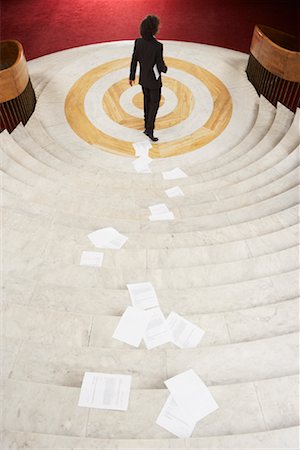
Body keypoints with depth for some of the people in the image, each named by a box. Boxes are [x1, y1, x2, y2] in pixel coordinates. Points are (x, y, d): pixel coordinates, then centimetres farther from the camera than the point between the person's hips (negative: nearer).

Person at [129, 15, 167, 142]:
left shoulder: (138, 42, -12)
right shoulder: (158, 46, -27)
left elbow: (134, 60, -3)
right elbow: (161, 66, -22)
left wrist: (132, 76, 9)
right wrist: (165, 68, 2)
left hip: (143, 78, 6)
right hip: (154, 80, -5)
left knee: (147, 102, 22)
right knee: (154, 104, 8)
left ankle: (147, 126, 36)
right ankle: (150, 130, 3)